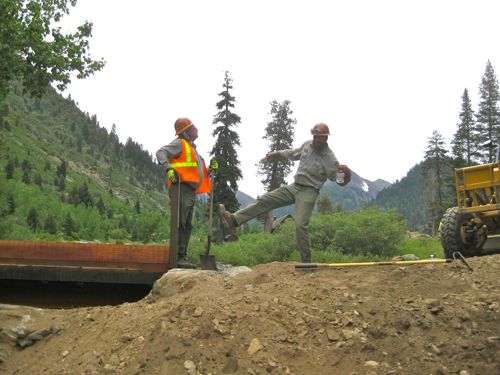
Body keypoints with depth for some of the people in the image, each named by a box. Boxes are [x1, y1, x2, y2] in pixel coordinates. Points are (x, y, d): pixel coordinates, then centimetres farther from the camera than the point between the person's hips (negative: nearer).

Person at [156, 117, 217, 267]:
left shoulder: (192, 148, 26)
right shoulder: (180, 144, -2)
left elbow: (198, 173, 29)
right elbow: (161, 153, -18)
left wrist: (210, 169, 13)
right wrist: (168, 169, -32)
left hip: (191, 192, 10)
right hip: (182, 189, -10)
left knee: (187, 226, 10)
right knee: (180, 224, -14)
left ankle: (182, 258, 13)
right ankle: (178, 257, -16)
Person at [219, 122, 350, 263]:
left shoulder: (330, 159, -14)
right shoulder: (307, 145, 4)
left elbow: (341, 181, -12)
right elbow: (294, 153, 25)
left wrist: (347, 172, -35)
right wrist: (276, 153, 34)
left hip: (309, 192, -6)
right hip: (293, 187, 7)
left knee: (301, 225, -19)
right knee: (264, 200, -2)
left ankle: (306, 262, -8)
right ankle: (233, 219, -6)